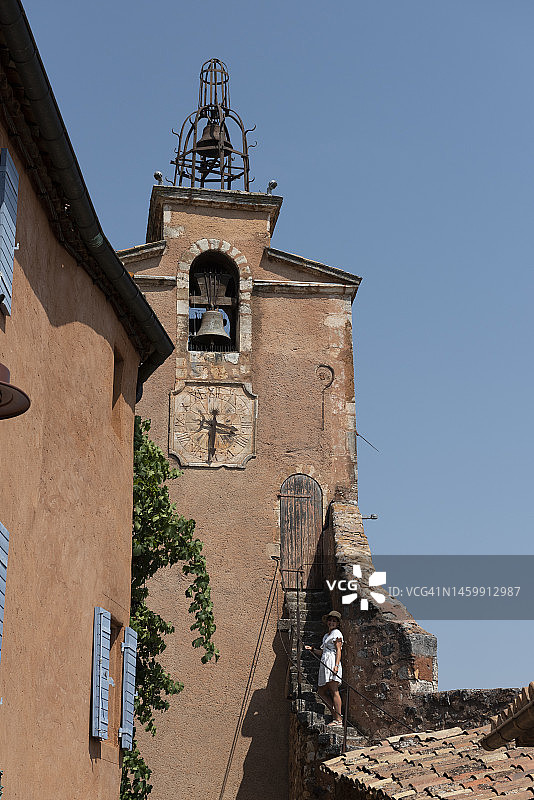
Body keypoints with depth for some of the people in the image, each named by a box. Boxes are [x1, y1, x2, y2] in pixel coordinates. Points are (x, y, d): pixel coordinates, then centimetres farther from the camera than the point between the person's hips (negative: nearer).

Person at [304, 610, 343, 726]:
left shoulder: (336, 633, 0)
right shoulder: (326, 635, 25)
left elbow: (338, 650, -11)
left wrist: (336, 665, -22)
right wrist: (312, 649, 13)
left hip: (332, 662, -9)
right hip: (325, 663, 9)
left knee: (334, 691, -13)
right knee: (322, 692, 6)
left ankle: (338, 719, -14)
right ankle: (336, 715, 8)